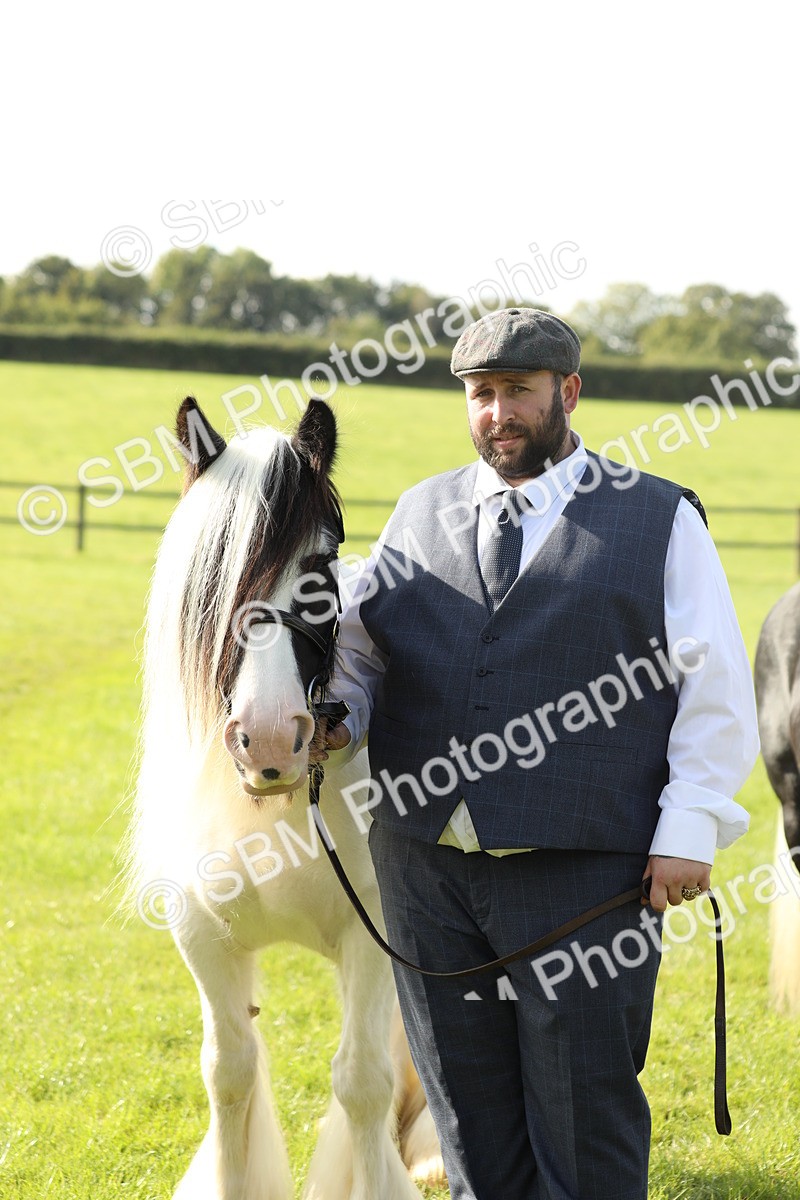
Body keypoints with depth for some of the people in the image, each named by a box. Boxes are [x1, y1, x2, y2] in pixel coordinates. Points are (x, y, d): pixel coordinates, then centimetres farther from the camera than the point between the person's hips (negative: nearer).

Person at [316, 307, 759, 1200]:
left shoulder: (660, 522, 4)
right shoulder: (419, 516, 14)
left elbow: (716, 688, 1)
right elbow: (355, 647, 18)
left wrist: (690, 826, -9)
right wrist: (335, 717, -4)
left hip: (582, 869, -4)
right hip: (426, 862, 4)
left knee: (584, 1104, 0)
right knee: (466, 1096, 12)